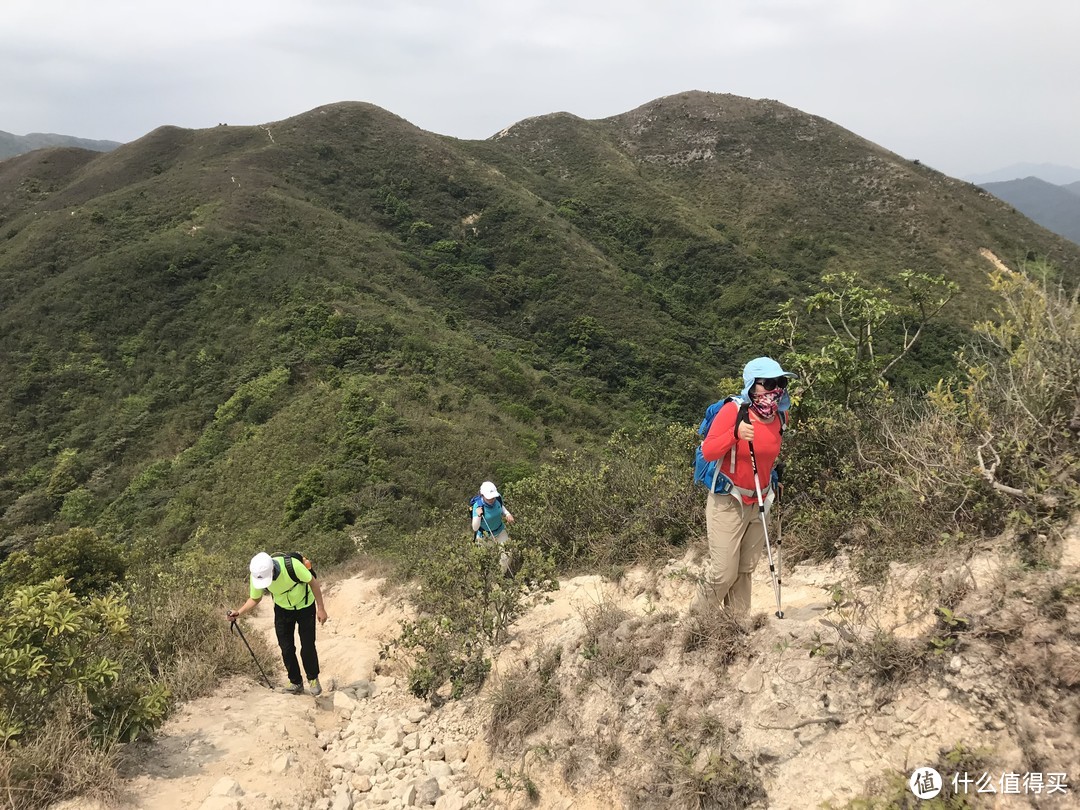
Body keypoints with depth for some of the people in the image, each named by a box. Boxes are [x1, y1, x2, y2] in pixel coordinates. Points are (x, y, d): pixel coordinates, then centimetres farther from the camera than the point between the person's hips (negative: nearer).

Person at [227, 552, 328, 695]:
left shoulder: (292, 565, -38)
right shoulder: (256, 575, -25)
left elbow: (313, 582, -22)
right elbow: (255, 598, -5)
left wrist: (321, 608, -18)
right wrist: (239, 612, -23)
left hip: (305, 606, -3)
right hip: (282, 609, 3)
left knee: (308, 646, -4)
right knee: (286, 649, 2)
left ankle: (313, 679, 20)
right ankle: (296, 683, 21)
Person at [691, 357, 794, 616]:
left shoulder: (780, 416, 2)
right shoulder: (733, 410, -17)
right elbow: (707, 452, -21)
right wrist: (735, 434, -35)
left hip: (760, 503, 6)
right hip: (728, 502, -6)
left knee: (745, 571, 11)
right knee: (723, 573, -6)